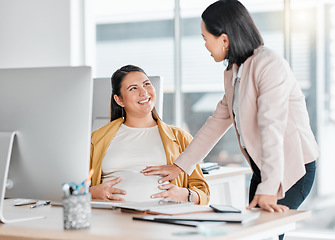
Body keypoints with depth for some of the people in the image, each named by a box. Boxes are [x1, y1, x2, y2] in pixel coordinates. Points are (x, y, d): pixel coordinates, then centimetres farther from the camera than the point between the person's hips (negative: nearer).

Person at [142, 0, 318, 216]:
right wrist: (180, 165, 14)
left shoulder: (270, 65, -19)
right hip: (262, 167, 8)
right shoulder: (233, 71, 11)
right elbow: (218, 121, 16)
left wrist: (268, 190, -36)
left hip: (292, 169, -8)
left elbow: (272, 128, -28)